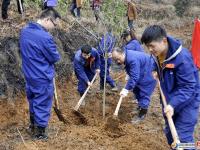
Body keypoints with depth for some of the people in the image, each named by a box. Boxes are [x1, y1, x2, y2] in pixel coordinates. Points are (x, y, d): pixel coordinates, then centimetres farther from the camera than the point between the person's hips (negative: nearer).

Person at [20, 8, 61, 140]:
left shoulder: (25, 31, 0)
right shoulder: (45, 37, -27)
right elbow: (55, 57, -15)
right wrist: (55, 54, 6)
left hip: (29, 75, 8)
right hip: (43, 77, -8)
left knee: (33, 101, 24)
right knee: (43, 105, 9)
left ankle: (33, 126, 41)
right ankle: (39, 133, 22)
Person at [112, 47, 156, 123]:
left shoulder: (132, 59, -37)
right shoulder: (126, 57, -7)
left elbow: (134, 77, -38)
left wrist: (126, 89, -39)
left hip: (149, 73, -10)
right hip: (141, 73, 10)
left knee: (144, 92, -8)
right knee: (136, 90, 19)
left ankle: (142, 114, 2)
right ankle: (141, 105, 39)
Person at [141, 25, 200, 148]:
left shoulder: (182, 58, -31)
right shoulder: (157, 54, -7)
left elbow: (188, 87, -30)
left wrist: (173, 104, -36)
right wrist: (157, 73, 3)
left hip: (187, 101, -8)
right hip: (169, 99, 8)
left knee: (183, 137, -9)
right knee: (170, 132, 19)